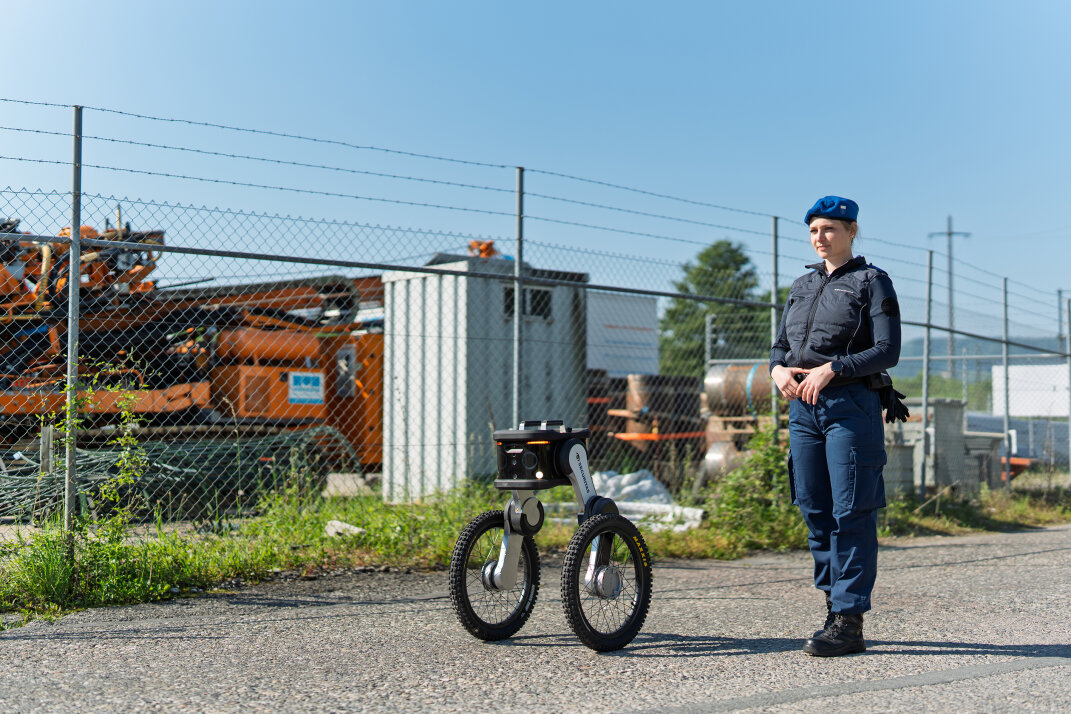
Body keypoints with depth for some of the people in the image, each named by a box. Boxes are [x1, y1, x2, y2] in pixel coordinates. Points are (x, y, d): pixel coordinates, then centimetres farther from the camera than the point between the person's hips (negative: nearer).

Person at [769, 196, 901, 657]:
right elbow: (781, 345, 19)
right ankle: (834, 608, 16)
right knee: (815, 511, 7)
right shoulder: (802, 286, 20)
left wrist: (831, 369, -20)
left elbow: (888, 351, -8)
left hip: (851, 406, -6)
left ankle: (849, 621, -5)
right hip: (803, 407, 6)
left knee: (851, 513, -7)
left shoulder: (872, 282, 1)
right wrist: (778, 369, -4)